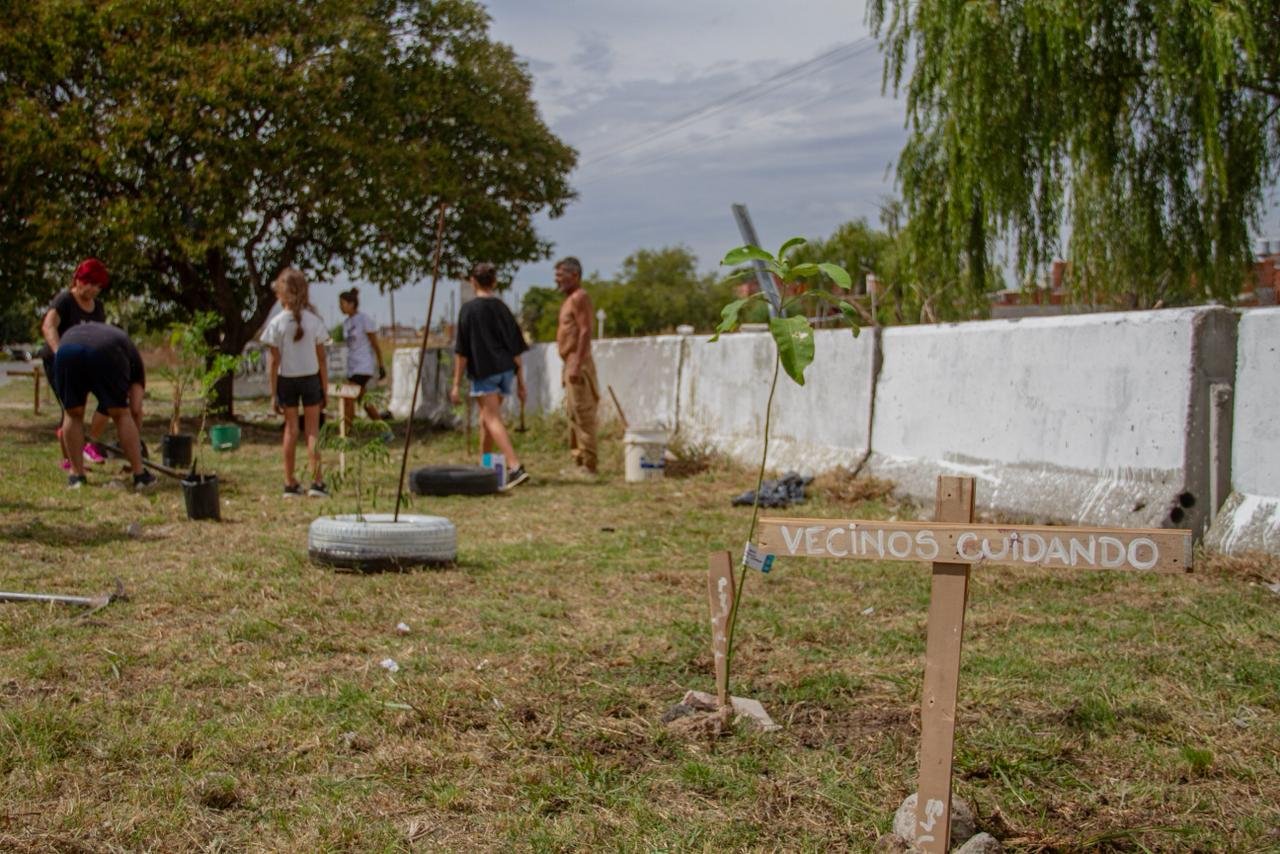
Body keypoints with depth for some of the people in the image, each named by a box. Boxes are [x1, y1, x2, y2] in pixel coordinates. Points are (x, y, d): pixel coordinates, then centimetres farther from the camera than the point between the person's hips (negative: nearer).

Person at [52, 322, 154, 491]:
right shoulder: (129, 350, 37)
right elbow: (136, 409, 27)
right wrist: (135, 442, 42)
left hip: (67, 351, 2)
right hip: (106, 353, -2)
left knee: (73, 414, 23)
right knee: (121, 414, 17)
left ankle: (76, 475, 25)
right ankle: (139, 475, 19)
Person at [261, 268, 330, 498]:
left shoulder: (277, 323, -10)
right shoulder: (314, 321, -6)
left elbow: (274, 362, -8)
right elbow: (321, 360, -3)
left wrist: (273, 393, -1)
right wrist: (325, 390, 5)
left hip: (286, 381, 0)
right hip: (310, 378, 0)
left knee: (290, 429, 10)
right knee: (312, 430, 6)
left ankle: (290, 483, 14)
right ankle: (316, 482, 0)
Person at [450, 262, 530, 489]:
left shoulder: (469, 309, -5)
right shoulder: (502, 308, 10)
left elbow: (461, 351, -7)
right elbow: (516, 349, 11)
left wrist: (456, 384, -2)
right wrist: (521, 382, 16)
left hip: (484, 372, -6)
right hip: (505, 370, 6)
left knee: (493, 419, -8)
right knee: (486, 416, 20)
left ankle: (515, 467, -23)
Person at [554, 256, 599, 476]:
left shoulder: (579, 297, -10)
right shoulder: (570, 299, 20)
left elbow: (585, 331, -19)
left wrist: (576, 365, -25)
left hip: (578, 364, -10)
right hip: (571, 364, 10)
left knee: (582, 414, -10)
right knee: (574, 415, 12)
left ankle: (588, 465, -9)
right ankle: (579, 462, 17)